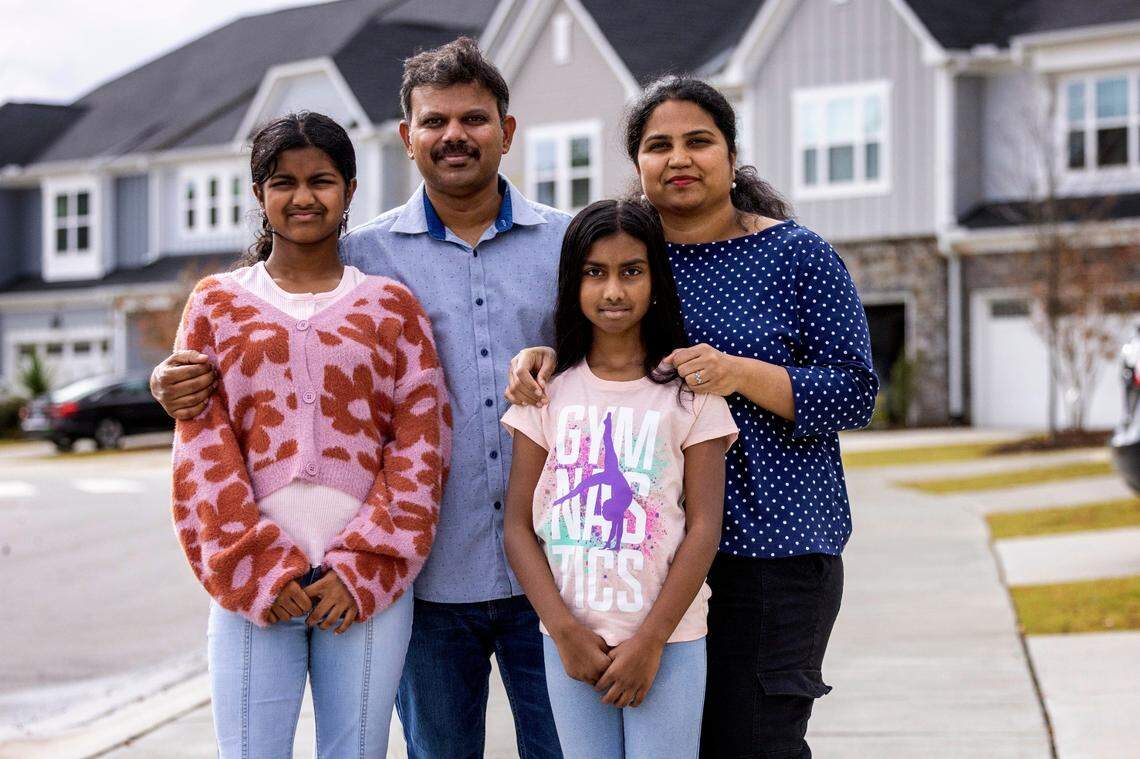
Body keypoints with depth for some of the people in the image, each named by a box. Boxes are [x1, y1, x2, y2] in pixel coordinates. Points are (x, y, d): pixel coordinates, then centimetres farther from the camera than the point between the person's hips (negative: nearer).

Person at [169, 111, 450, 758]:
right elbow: (203, 446, 3)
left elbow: (421, 444, 2)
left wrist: (361, 569, -7)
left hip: (367, 583, 0)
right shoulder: (217, 304, 10)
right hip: (253, 584, 0)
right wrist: (256, 569, -7)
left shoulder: (391, 305, 9)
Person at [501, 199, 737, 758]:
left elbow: (704, 528, -4)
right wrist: (565, 631, -8)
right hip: (569, 639, 2)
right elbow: (519, 527, 3)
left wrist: (650, 640, -10)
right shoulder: (549, 391, 6)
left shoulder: (688, 391, 0)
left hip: (668, 639, -2)